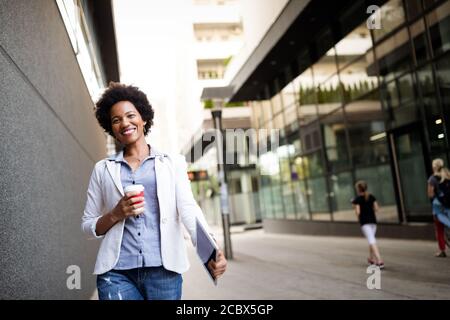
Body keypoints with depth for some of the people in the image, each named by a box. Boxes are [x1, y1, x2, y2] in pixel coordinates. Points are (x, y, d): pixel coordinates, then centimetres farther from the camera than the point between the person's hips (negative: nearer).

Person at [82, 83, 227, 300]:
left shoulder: (172, 163, 8)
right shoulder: (103, 169, 12)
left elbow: (188, 208, -6)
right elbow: (87, 225, 13)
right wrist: (116, 214, -8)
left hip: (163, 271, -1)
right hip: (117, 273, 1)